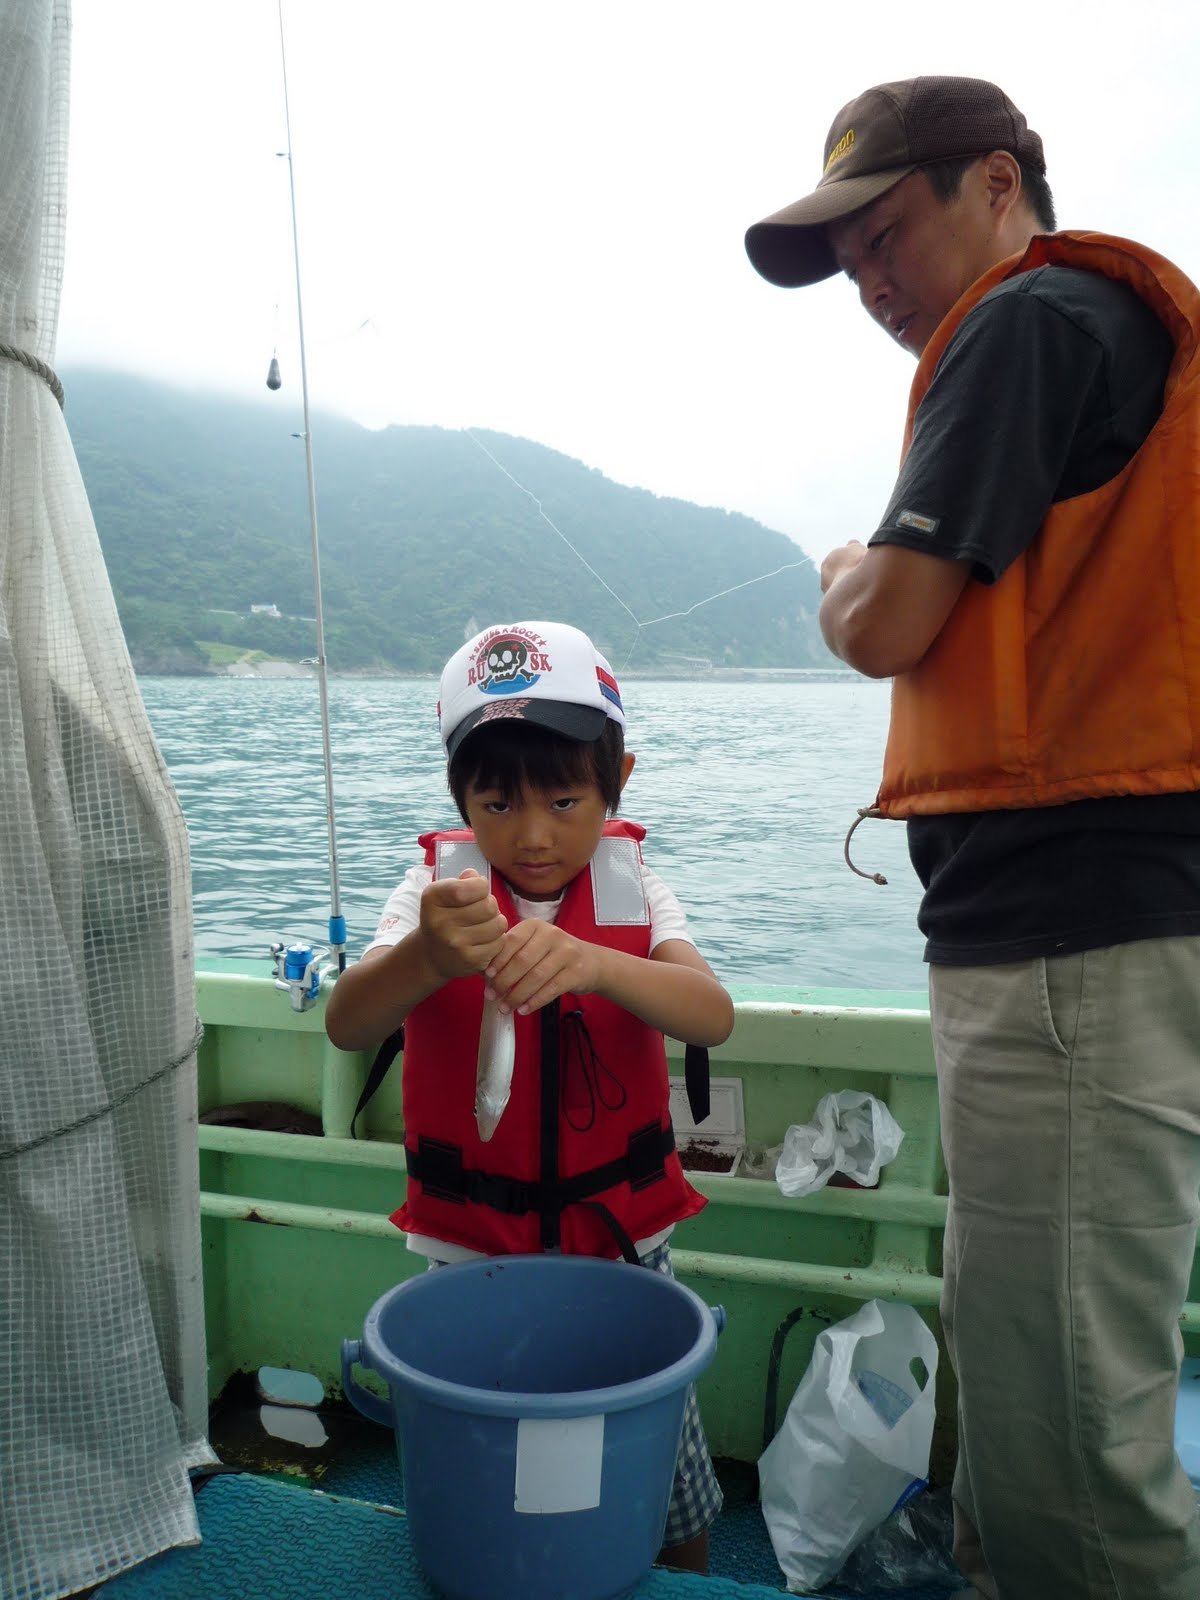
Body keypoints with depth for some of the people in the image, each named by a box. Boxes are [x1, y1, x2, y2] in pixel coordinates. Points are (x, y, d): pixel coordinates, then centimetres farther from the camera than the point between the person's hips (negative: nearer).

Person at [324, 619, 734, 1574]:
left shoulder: (632, 890, -7)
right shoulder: (441, 888, -9)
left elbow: (713, 1016, -23)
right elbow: (347, 1027, -22)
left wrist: (592, 962, -43)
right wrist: (426, 957, -44)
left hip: (623, 1242, 1)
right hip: (468, 1249, 0)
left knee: (674, 1512, 11)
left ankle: (686, 1585, 38)